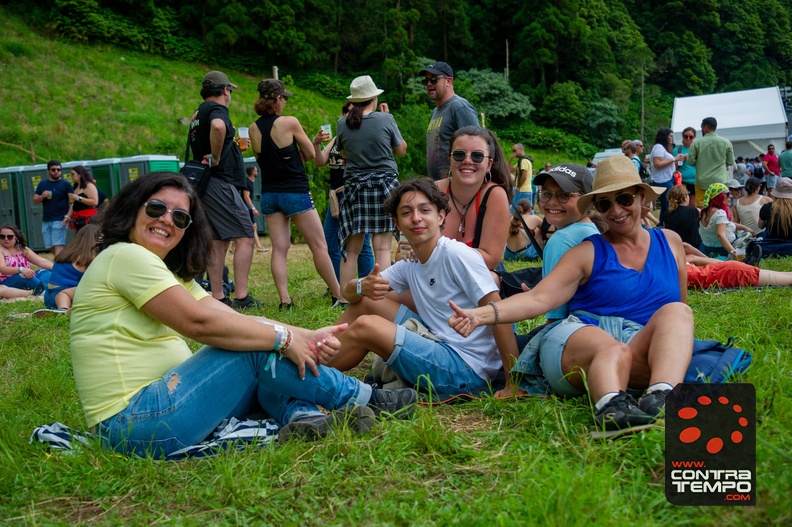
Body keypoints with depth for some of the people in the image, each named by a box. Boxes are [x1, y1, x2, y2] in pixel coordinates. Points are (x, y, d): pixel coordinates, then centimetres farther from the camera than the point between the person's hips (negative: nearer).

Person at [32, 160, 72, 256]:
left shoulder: (65, 184, -1)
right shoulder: (42, 184, 12)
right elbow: (35, 201, 13)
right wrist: (42, 196, -8)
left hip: (60, 220, -5)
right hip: (46, 220, 6)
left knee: (58, 246, -13)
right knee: (51, 247, 8)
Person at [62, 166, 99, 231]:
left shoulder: (89, 186, -7)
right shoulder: (76, 188, 21)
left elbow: (94, 202, -19)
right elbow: (73, 205, 24)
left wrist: (78, 198, -19)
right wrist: (68, 216, 13)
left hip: (88, 219, -9)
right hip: (79, 219, 9)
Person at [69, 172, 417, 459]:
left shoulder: (172, 275, 19)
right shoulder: (124, 256, -10)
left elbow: (234, 319, 5)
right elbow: (199, 323, -20)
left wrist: (307, 338, -8)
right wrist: (283, 338, -14)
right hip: (135, 425, -9)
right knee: (258, 349, -13)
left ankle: (304, 418, -21)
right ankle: (363, 399, 2)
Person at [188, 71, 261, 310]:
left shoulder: (199, 114, 19)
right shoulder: (217, 110, -10)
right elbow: (217, 126, -33)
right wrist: (216, 158, -22)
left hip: (206, 185, 10)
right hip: (220, 183, -10)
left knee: (218, 241, 10)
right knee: (245, 236, -9)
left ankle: (218, 298, 11)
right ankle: (241, 297, -14)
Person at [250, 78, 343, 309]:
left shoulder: (253, 129, 4)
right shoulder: (289, 122, -11)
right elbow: (310, 154, -3)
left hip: (269, 193, 5)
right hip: (295, 192, -5)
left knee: (279, 249, 6)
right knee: (319, 246, 2)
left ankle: (284, 299, 0)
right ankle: (339, 296, 8)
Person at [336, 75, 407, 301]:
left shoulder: (343, 124, 0)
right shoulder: (385, 119, -7)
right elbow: (401, 150, 6)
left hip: (354, 186, 2)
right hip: (384, 186, -2)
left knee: (351, 249, 7)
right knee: (382, 247, -1)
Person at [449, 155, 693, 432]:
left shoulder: (670, 242, 20)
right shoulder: (588, 252, 11)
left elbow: (681, 305, 30)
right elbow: (538, 298, -3)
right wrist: (481, 314, -18)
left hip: (645, 348, 2)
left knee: (677, 312, -27)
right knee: (614, 351, -37)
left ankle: (661, 397, -51)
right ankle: (610, 406, -68)